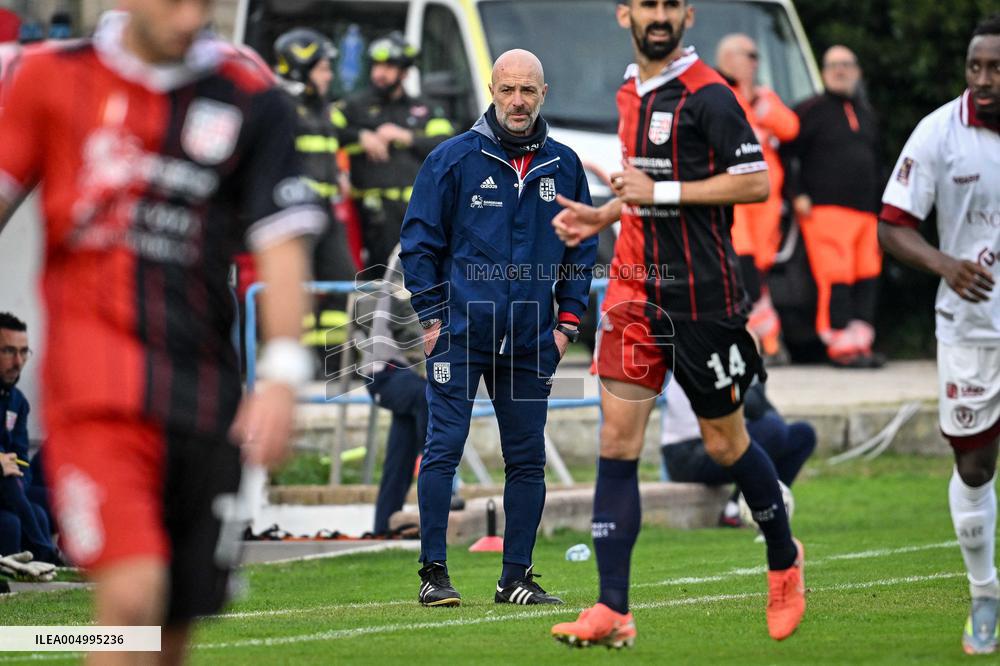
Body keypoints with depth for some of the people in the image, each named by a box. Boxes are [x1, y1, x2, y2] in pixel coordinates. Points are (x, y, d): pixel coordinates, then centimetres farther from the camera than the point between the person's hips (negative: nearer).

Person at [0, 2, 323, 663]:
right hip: (94, 382, -2)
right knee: (132, 593, -19)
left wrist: (282, 376, -8)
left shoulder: (252, 100, 5)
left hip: (203, 395, 2)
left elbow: (282, 243, 3)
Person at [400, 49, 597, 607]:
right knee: (443, 449, -8)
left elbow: (583, 248, 15)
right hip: (461, 331, -3)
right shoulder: (454, 159, -2)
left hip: (531, 340, 4)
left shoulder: (564, 165, 8)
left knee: (528, 460, 5)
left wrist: (567, 322, 8)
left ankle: (517, 577, 13)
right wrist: (432, 317, -4)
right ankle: (434, 574, -2)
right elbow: (420, 240, 2)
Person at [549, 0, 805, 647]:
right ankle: (613, 611, -5)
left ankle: (785, 558, 34)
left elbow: (756, 182, -17)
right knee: (618, 441, -3)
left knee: (725, 443, 8)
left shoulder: (707, 94, -12)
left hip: (703, 296, -6)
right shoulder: (631, 94, 12)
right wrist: (602, 216, 10)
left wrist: (660, 192, -18)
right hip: (636, 288, 6)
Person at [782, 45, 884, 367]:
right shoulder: (811, 111, 1)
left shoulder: (866, 114, 22)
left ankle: (861, 341, 9)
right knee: (835, 280, -12)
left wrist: (881, 200, 20)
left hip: (865, 211, 7)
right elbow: (786, 153, -3)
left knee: (867, 278, 3)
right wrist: (798, 195, -10)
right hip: (826, 208, -7)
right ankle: (840, 343, -11)